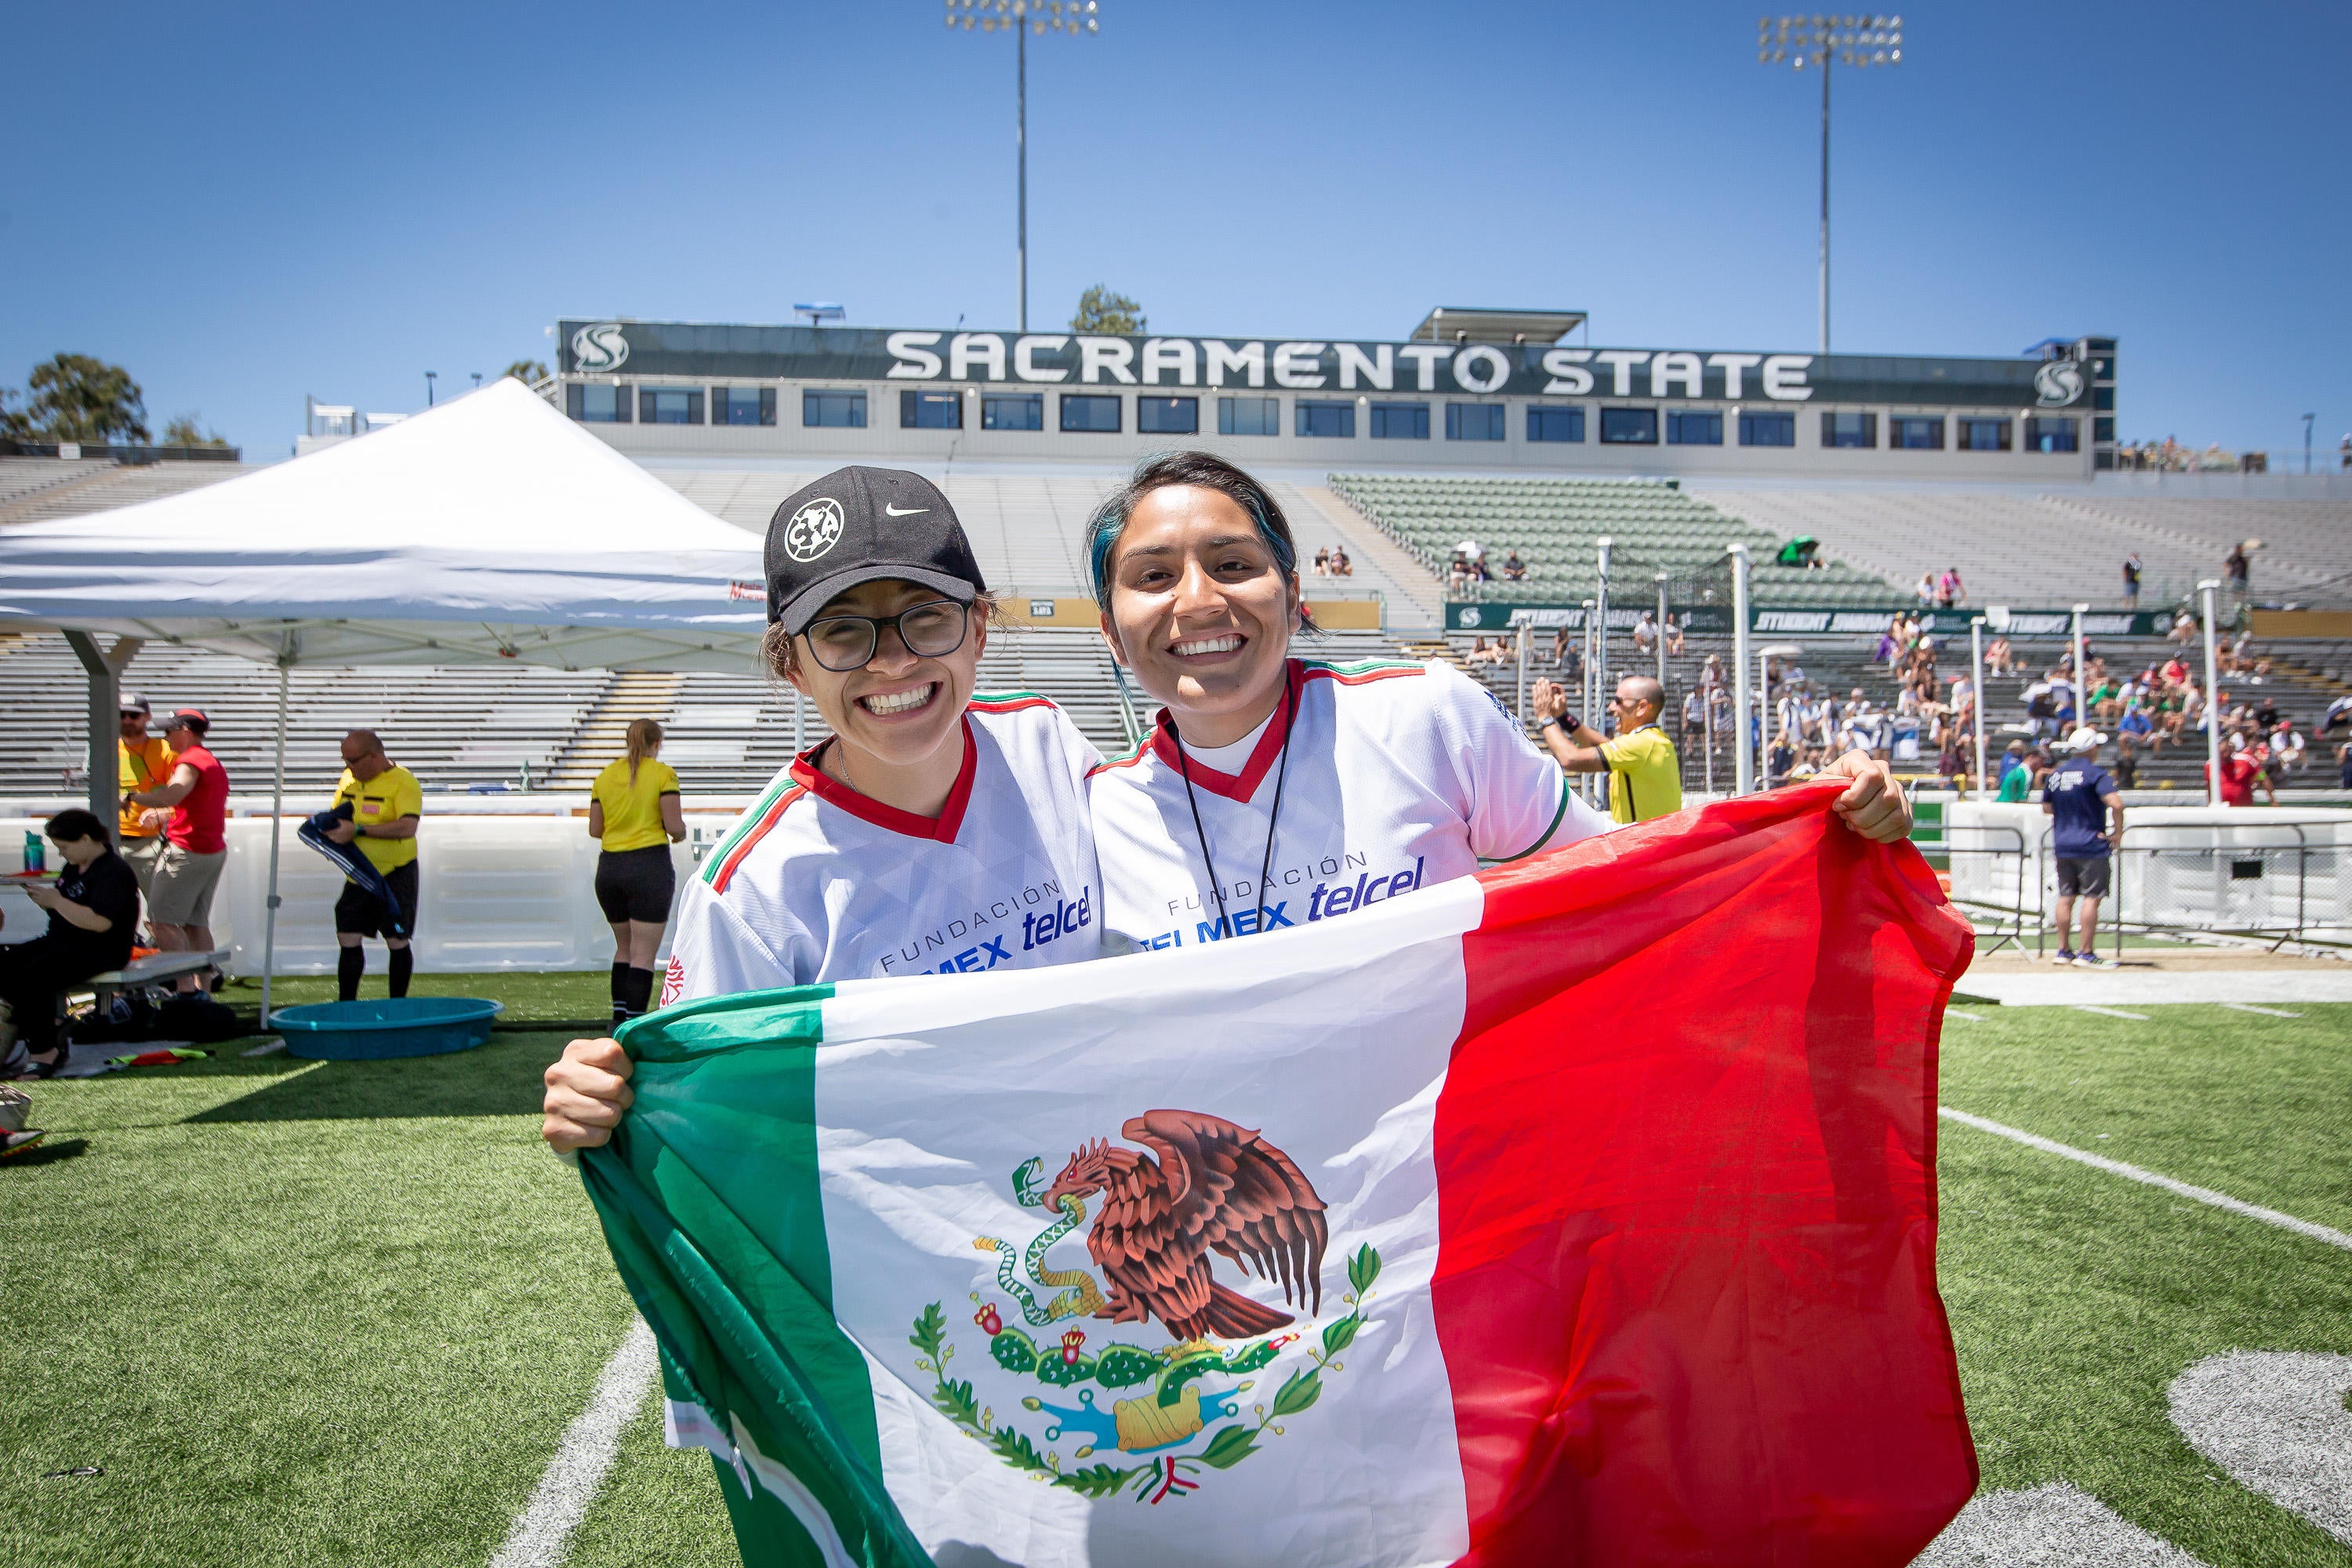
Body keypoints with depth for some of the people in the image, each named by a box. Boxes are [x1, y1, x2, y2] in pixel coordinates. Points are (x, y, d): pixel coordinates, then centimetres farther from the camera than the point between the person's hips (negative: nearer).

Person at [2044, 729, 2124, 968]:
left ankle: (2064, 950, 15)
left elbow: (2046, 808, 19)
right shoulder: (2095, 772, -11)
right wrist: (2118, 831, -12)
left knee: (2066, 897, 11)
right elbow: (2115, 803, -23)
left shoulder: (2055, 774, 9)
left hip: (2062, 846, 6)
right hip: (2091, 845, -6)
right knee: (2091, 897, -4)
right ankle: (2086, 953, -6)